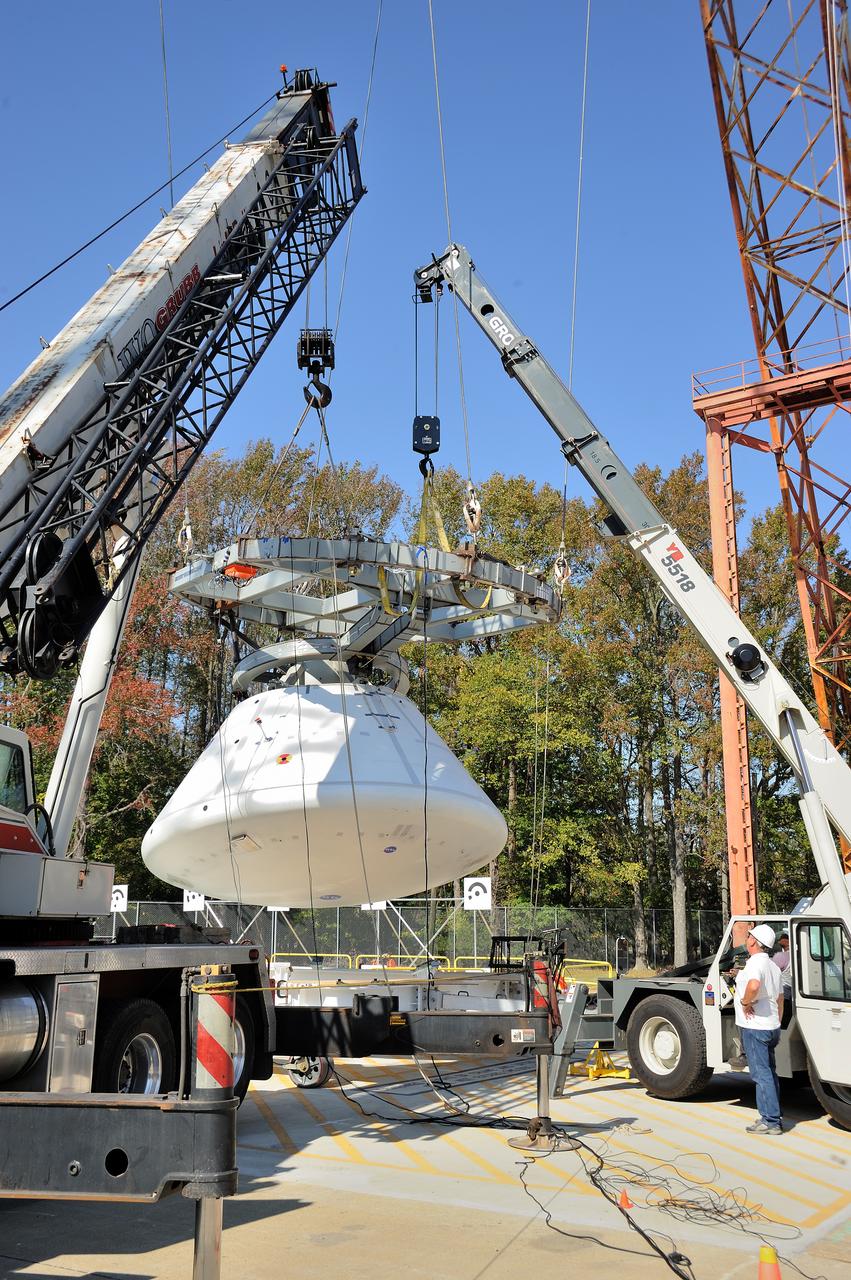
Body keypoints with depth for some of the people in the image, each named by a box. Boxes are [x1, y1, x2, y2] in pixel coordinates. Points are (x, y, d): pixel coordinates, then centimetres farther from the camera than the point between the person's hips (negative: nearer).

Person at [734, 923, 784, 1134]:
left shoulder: (756, 962, -17)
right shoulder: (773, 967, 15)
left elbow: (754, 985, -38)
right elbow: (780, 1000, 22)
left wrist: (745, 1002, -21)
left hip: (755, 1027, -10)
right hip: (772, 1027, 10)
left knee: (761, 1074, -5)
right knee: (769, 1073, 15)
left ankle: (770, 1121, -3)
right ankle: (773, 1118, 21)